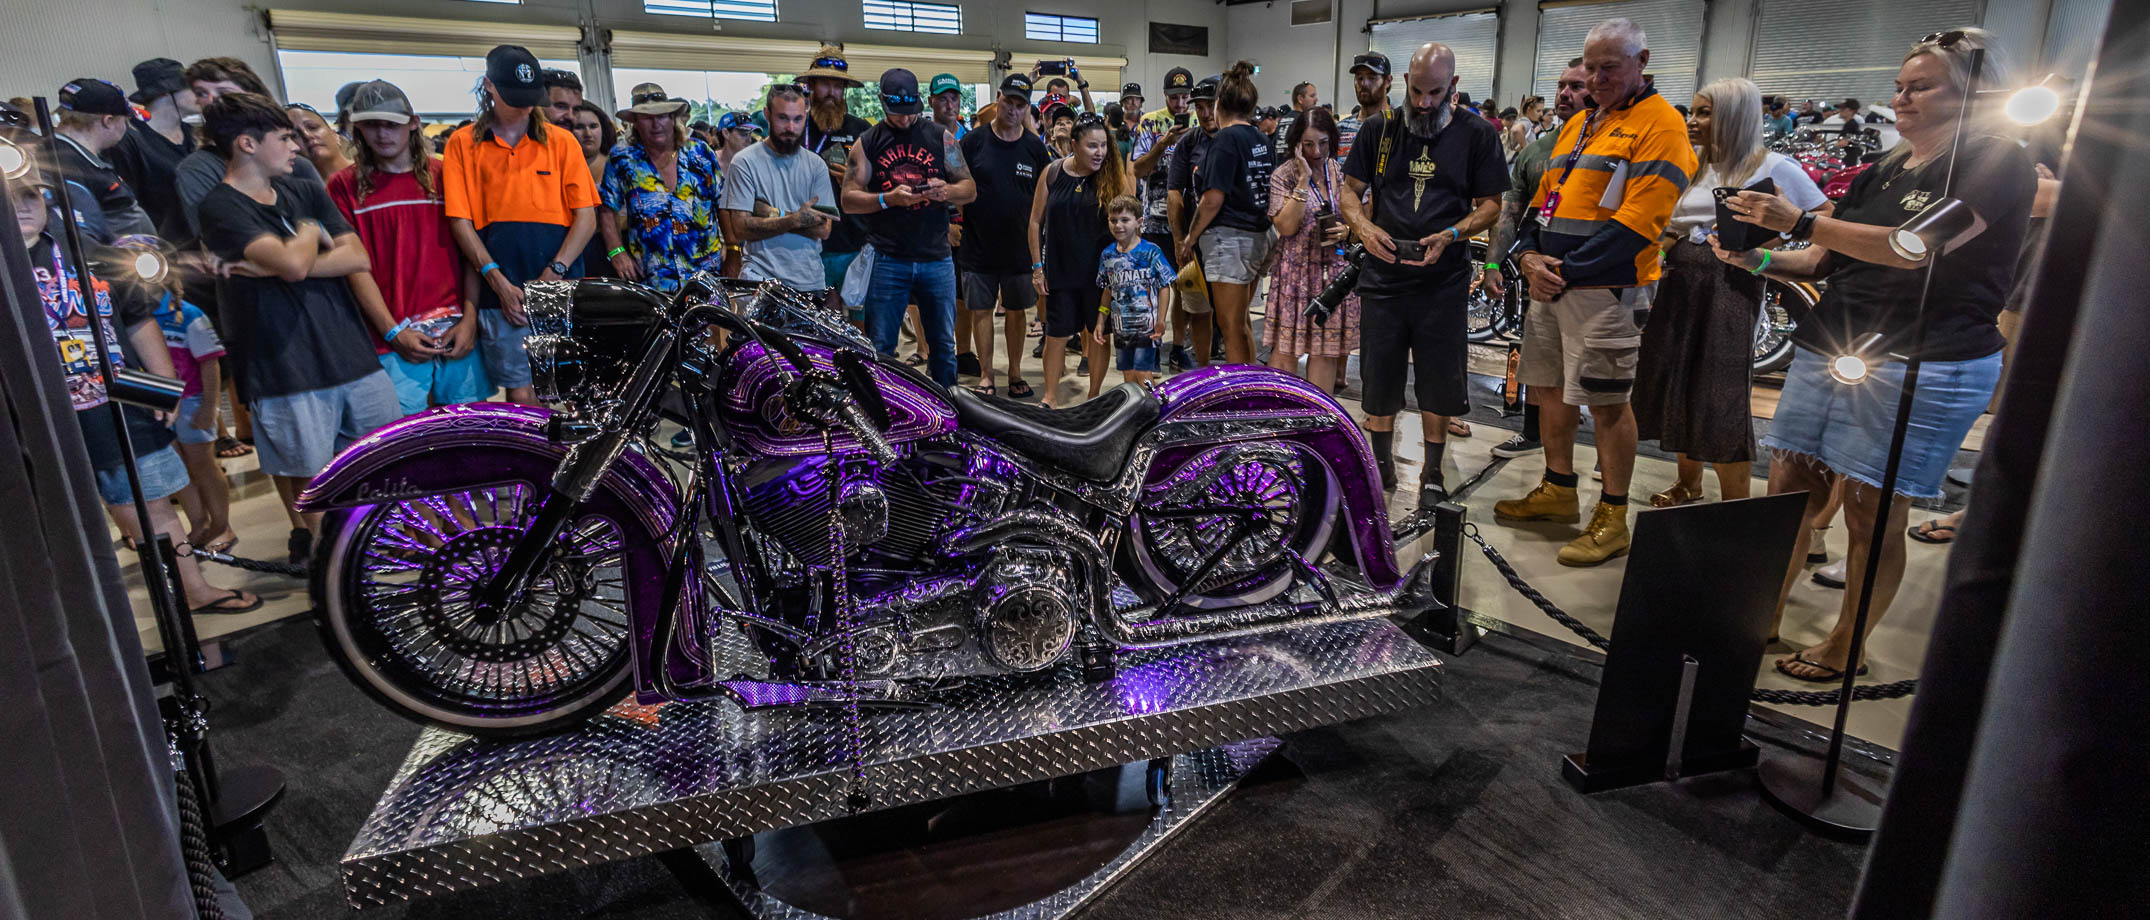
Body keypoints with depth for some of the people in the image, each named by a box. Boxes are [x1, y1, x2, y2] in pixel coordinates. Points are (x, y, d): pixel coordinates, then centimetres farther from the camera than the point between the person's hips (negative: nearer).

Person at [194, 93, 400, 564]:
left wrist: (279, 266, -11)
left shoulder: (306, 192, 14)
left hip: (351, 350, 5)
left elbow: (358, 258, 0)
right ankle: (313, 544, 22)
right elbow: (294, 264, -21)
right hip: (286, 364, -5)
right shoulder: (221, 207, -6)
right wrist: (310, 231, 0)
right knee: (306, 475, 3)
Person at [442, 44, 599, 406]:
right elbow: (460, 221, 4)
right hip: (501, 295, 0)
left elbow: (586, 217, 5)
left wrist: (554, 274, -7)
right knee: (520, 393, -1)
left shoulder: (561, 141, 12)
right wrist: (499, 282, -8)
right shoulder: (463, 144, 10)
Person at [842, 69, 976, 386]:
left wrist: (947, 191, -12)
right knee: (880, 347, 2)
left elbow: (970, 189, 10)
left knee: (944, 344, 7)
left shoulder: (941, 138, 9)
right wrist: (888, 198, -16)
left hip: (937, 257, 1)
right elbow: (848, 199, 1)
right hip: (887, 260, -1)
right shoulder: (868, 142, 6)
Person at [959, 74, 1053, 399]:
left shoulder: (1035, 147, 3)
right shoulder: (973, 141, -2)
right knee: (981, 309, 3)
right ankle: (985, 375, 15)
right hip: (978, 247, -1)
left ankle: (1015, 373, 22)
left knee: (1016, 310, 10)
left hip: (1019, 247, 1)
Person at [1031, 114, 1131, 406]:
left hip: (1100, 270, 0)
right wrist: (1037, 266, 0)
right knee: (1057, 333, 4)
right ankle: (1051, 397, 18)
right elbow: (1036, 221, 3)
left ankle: (1095, 395, 24)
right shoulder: (1053, 172, -2)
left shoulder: (1113, 175, -4)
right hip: (1059, 269, 0)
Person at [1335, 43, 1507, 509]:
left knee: (1439, 382, 4)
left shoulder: (1477, 134, 2)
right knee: (1379, 375, 8)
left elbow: (1490, 205, 2)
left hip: (1443, 280, -1)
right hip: (1383, 275, 2)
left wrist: (1451, 235, -16)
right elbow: (1349, 192, 8)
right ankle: (1381, 465, 25)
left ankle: (1433, 474, 17)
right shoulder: (1379, 129, 6)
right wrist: (1364, 226, -13)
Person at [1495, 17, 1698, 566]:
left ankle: (1612, 519, 7)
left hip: (1606, 289, -8)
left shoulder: (1659, 125, -7)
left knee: (1607, 402, -3)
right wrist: (1531, 255, -1)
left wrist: (1568, 270, -17)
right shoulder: (1578, 125, 18)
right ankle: (1559, 491, 29)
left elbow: (1638, 222, -17)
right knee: (1550, 389, 14)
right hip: (1553, 284, 8)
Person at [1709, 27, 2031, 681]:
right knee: (1786, 492, 3)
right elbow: (1824, 263, 20)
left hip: (1923, 365, -7)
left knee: (1873, 515, -1)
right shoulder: (1881, 174, 19)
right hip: (1826, 350, 7)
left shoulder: (1997, 164, -3)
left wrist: (1801, 222, -18)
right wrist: (1759, 260, 1)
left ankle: (1846, 649, 13)